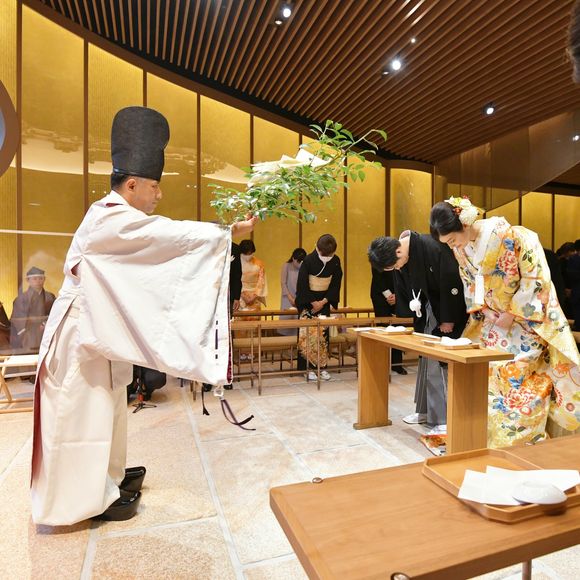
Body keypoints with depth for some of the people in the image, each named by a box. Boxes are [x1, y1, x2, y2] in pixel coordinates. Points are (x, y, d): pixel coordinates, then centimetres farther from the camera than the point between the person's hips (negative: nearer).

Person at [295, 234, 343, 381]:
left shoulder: (336, 261, -5)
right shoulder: (308, 260, -15)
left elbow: (336, 284, 1)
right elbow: (302, 284, -12)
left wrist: (323, 302, -7)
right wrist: (313, 302, -11)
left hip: (324, 301, 3)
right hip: (307, 301, -3)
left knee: (324, 334, 3)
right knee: (307, 333, -4)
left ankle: (322, 366, 12)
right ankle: (308, 367, 4)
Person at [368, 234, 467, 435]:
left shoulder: (432, 247, -26)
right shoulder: (401, 262, -3)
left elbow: (452, 282, -23)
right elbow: (405, 290, 8)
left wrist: (448, 319, -17)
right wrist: (414, 311, 0)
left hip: (446, 312, -7)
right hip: (426, 312, 7)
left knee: (439, 361, -8)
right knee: (426, 359, 11)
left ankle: (445, 419, 1)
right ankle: (426, 409, 24)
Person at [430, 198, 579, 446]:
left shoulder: (513, 236, -22)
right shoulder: (460, 248, -4)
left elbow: (536, 278, -17)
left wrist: (512, 314, -16)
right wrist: (481, 310, -4)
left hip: (526, 319, -5)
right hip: (492, 322, 5)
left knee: (519, 381, -5)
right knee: (485, 377, 4)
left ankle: (520, 440, 12)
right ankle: (487, 438, 17)